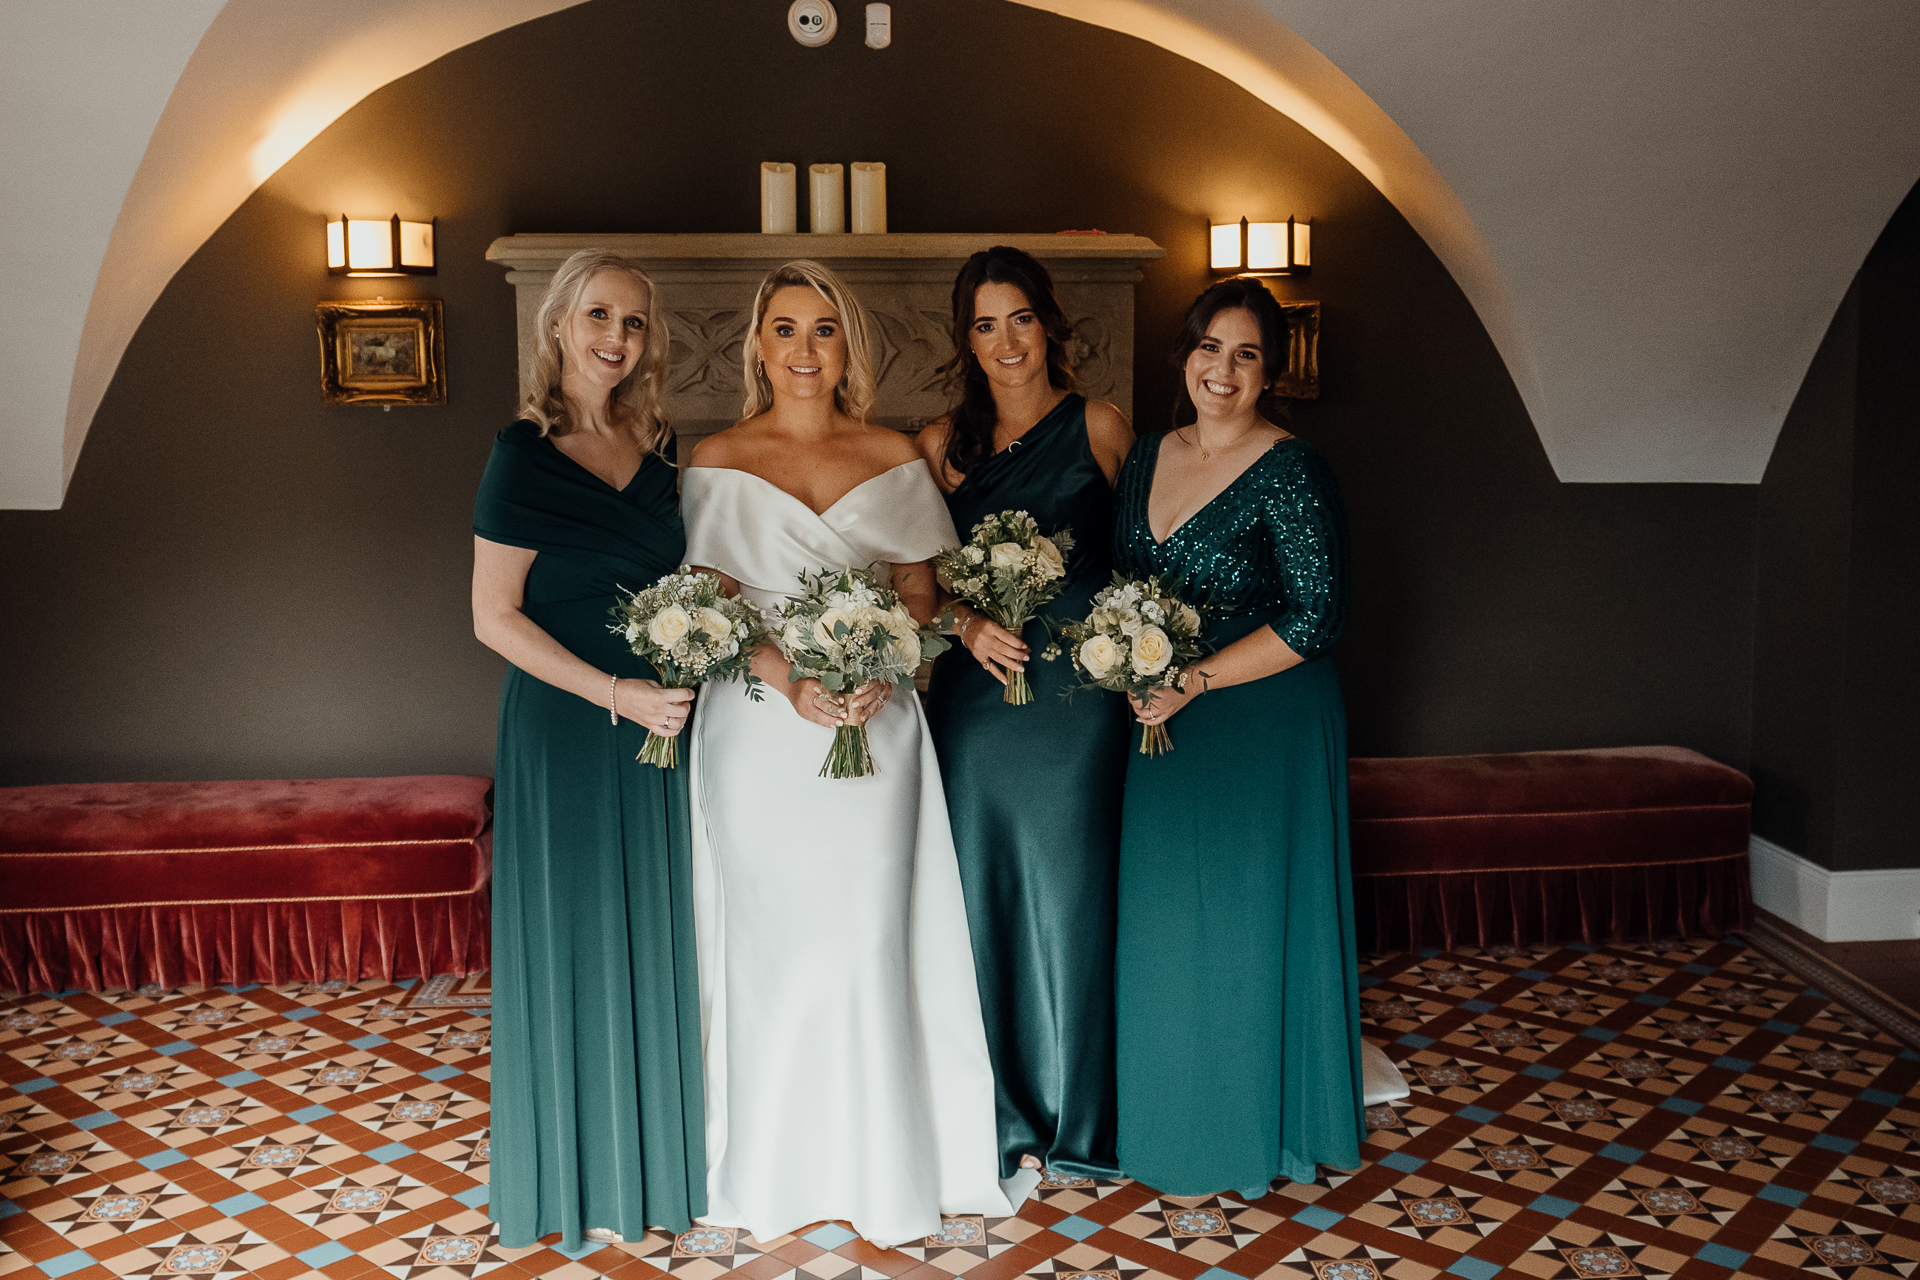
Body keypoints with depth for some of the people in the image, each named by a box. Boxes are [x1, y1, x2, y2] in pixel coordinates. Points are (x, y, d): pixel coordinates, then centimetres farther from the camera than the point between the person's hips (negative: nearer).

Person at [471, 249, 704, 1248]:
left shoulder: (658, 447, 6)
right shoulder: (525, 454, -11)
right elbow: (495, 617, -12)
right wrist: (616, 693, -17)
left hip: (658, 718, 6)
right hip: (566, 731, -6)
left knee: (657, 936, 14)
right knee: (578, 943, 5)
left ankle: (656, 1156, 31)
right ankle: (580, 1177, 23)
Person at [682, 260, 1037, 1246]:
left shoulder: (894, 458, 7)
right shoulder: (717, 462, 3)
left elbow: (921, 592, 8)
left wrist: (882, 672, -12)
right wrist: (789, 680, -18)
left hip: (875, 728, 1)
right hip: (760, 730, -1)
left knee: (866, 940, 2)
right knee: (770, 939, 3)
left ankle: (874, 1172, 18)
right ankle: (777, 1171, 19)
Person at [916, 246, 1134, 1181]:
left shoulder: (1100, 427, 3)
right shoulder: (943, 445, 8)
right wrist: (968, 624, -10)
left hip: (1078, 693, -2)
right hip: (976, 690, 2)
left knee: (1069, 897, 4)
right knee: (984, 897, 6)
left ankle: (1076, 1121, 21)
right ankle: (1005, 1117, 23)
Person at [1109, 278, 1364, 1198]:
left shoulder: (1290, 472, -12)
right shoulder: (1147, 459, 8)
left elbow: (1315, 618, -17)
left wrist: (1195, 680, -19)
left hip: (1267, 726, -6)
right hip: (1166, 724, 7)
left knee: (1245, 918, 3)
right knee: (1164, 921, 13)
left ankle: (1249, 1136, 23)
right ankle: (1178, 1129, 31)